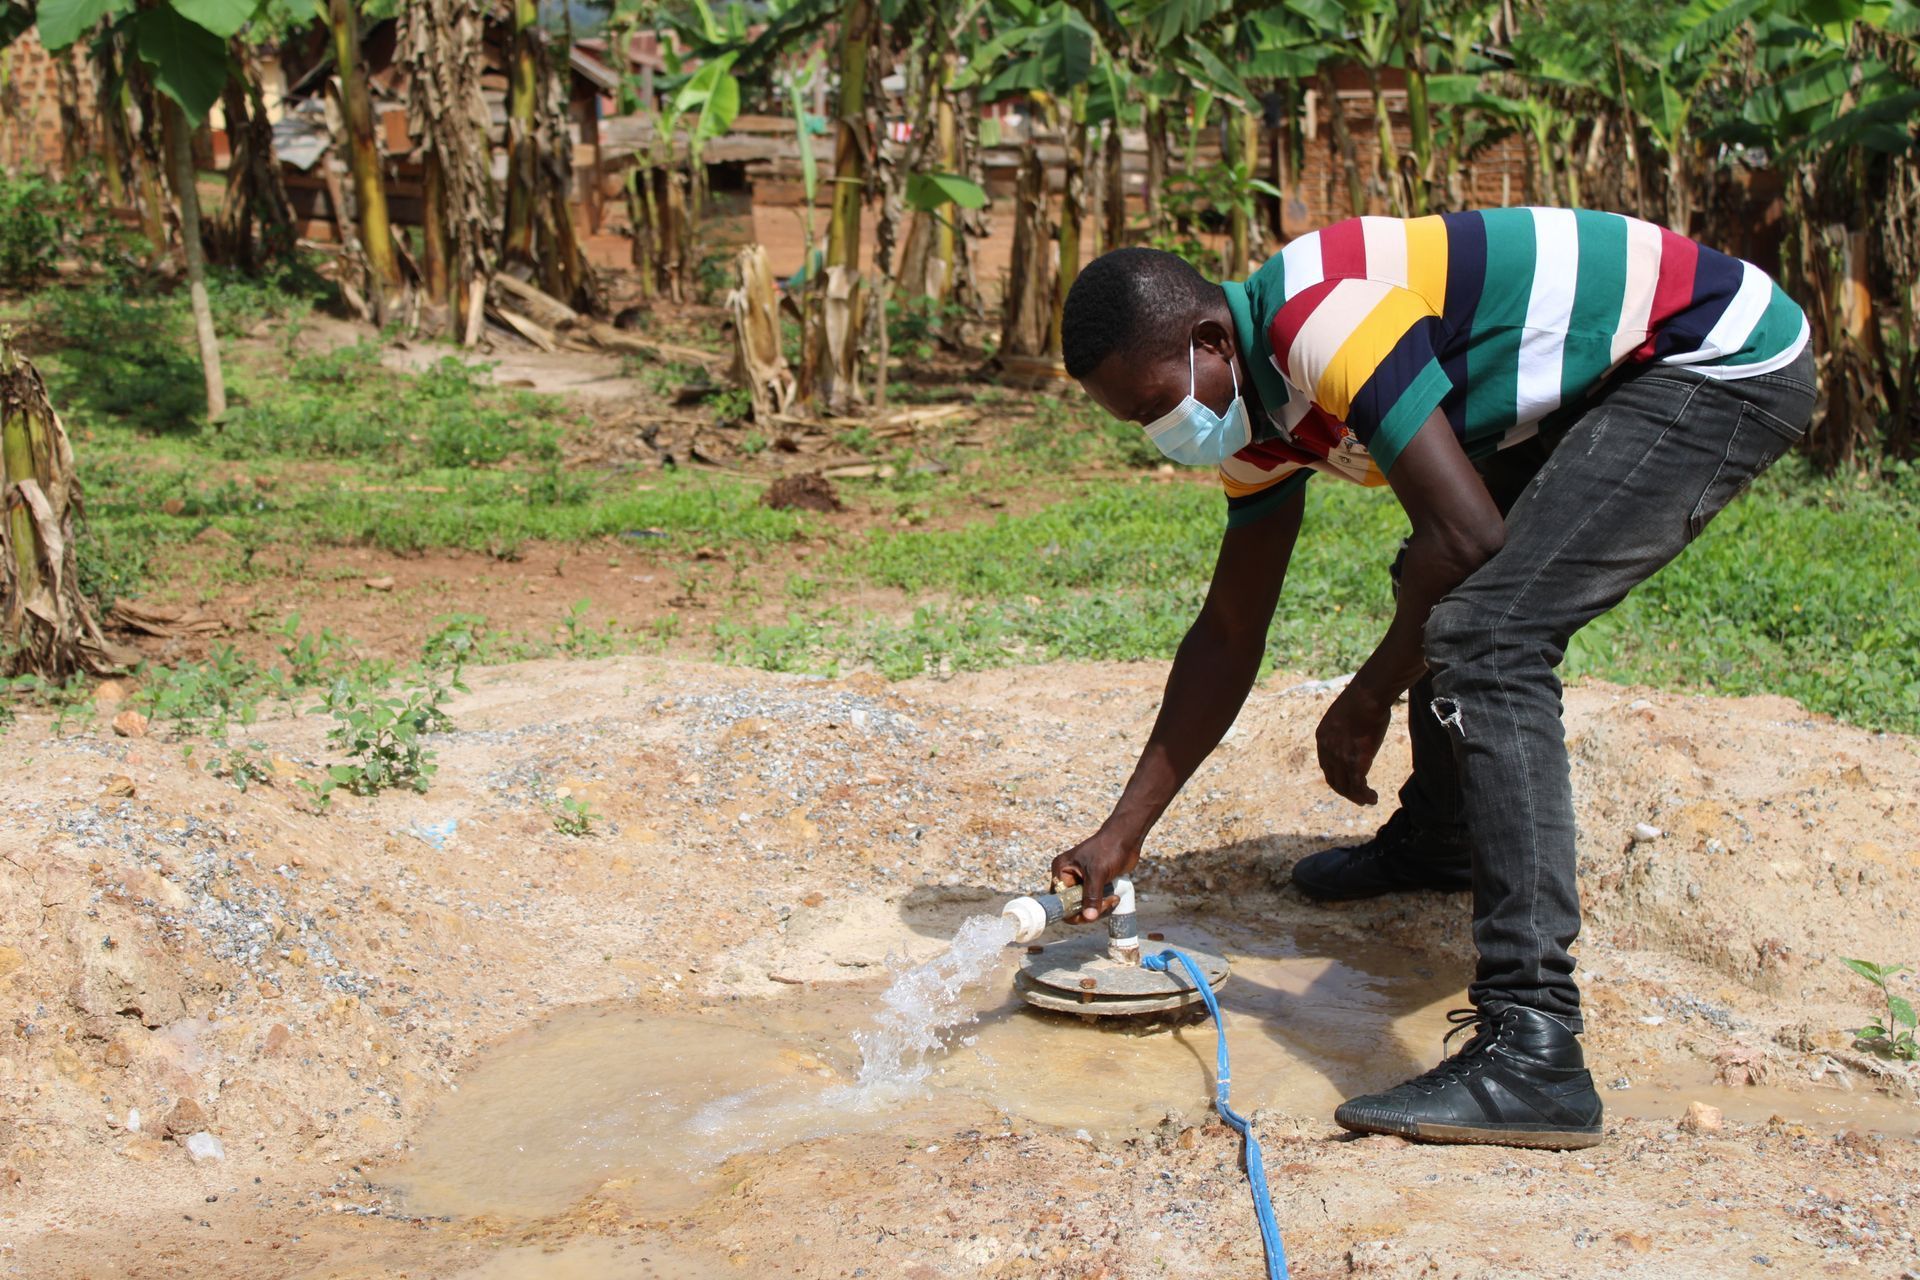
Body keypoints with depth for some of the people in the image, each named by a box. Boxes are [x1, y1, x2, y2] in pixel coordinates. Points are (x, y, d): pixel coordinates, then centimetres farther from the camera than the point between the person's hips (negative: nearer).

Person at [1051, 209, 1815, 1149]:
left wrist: (1366, 700, -12)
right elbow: (1230, 631, 10)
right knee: (1437, 593, 24)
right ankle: (1435, 840, 49)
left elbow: (1467, 536, -27)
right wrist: (1122, 832, 9)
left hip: (1723, 363, -10)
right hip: (1603, 388, 10)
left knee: (1484, 637, -23)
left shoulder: (1318, 319, -26)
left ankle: (1531, 1049, -27)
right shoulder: (1256, 401, 5)